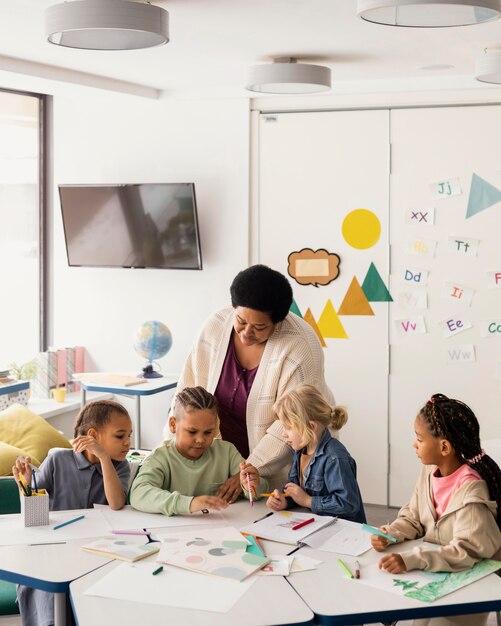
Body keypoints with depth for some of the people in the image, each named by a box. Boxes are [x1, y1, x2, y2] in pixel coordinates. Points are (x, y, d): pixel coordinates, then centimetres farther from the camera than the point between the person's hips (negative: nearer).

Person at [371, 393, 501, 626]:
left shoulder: (470, 490, -25)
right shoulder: (429, 471, -1)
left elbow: (469, 549, -32)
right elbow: (412, 518, 9)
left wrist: (412, 560, -39)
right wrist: (390, 534, -13)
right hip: (434, 570, 7)